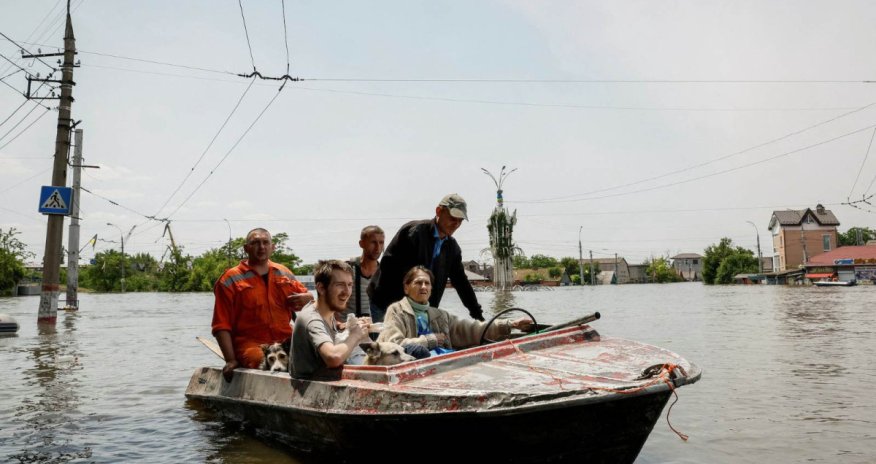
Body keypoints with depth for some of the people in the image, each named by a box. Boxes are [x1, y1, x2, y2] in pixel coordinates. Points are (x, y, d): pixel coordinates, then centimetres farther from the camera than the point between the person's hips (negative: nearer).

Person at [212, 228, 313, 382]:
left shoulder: (284, 273, 19)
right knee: (262, 360, -36)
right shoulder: (231, 280, 6)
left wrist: (307, 298, 2)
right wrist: (231, 360, -10)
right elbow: (221, 325, 1)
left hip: (286, 341, 4)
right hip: (251, 344, -3)